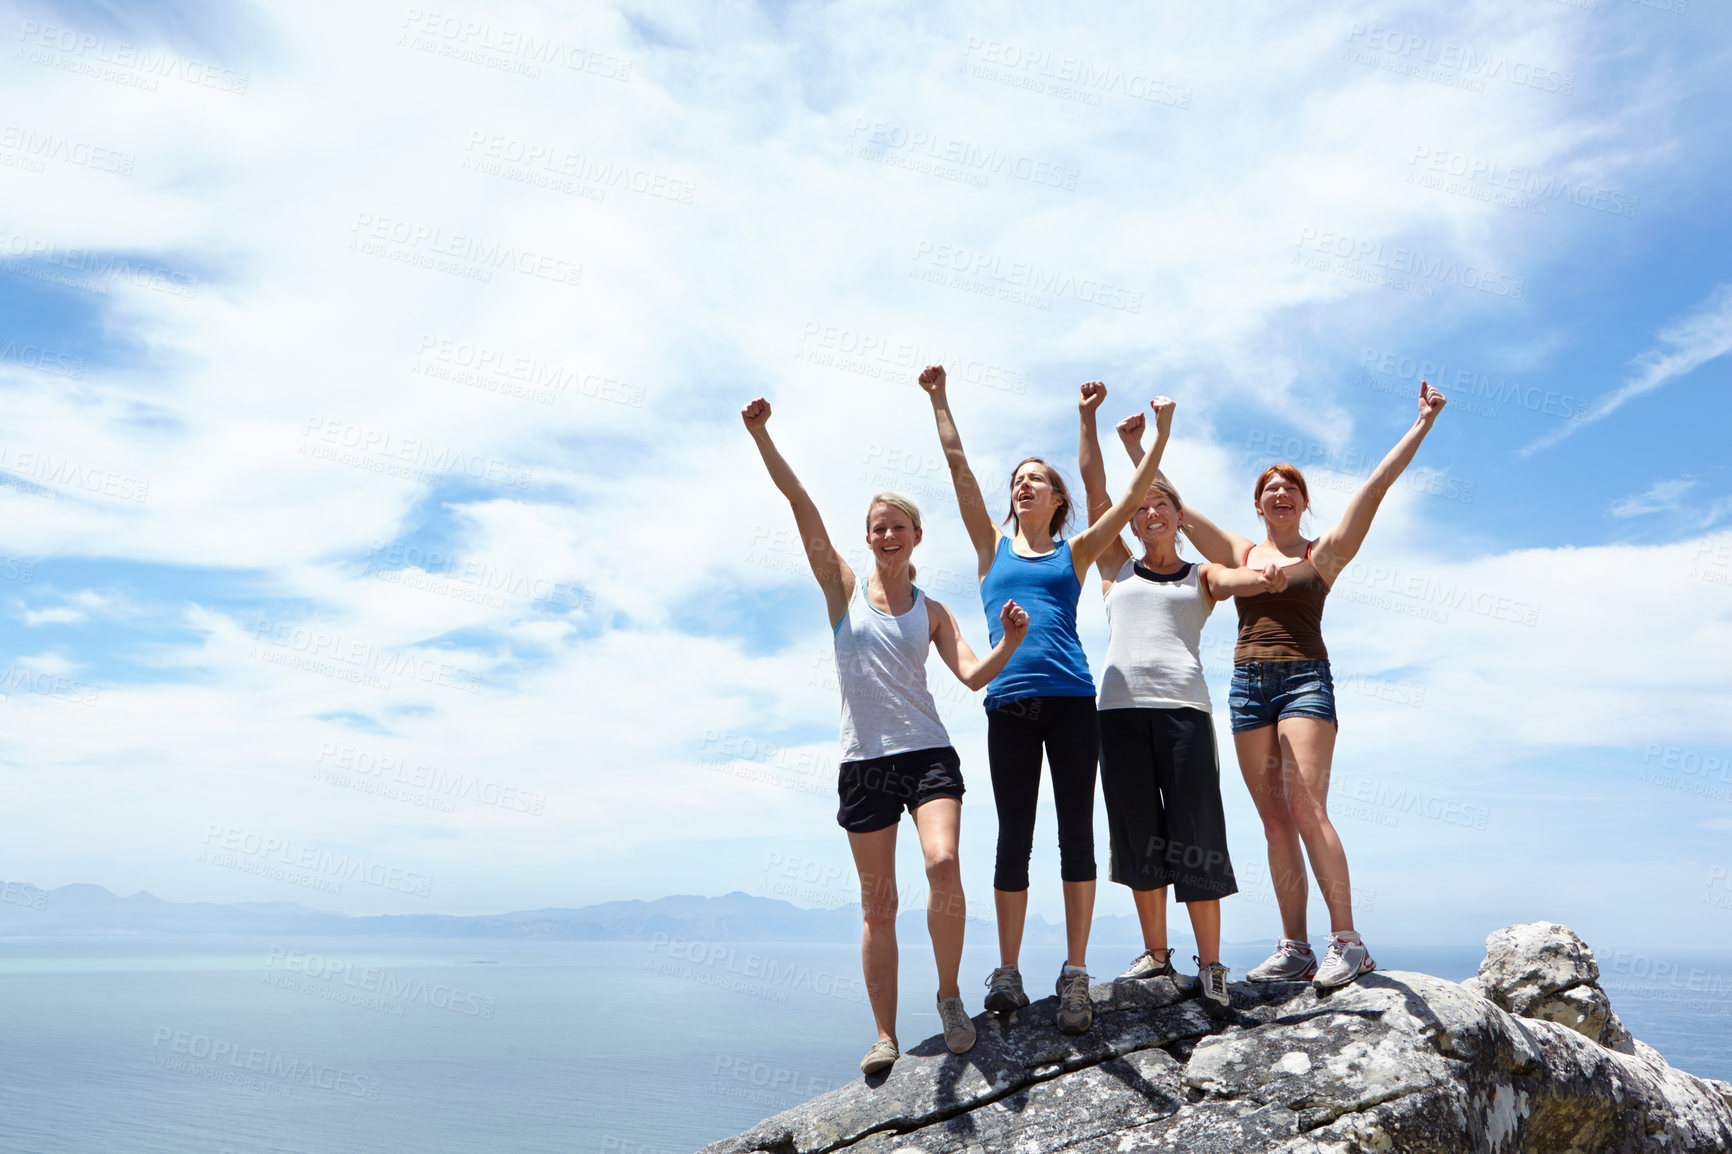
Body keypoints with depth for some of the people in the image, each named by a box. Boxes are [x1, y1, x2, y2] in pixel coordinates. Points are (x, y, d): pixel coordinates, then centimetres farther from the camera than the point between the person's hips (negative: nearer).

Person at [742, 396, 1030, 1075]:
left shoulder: (932, 612, 10)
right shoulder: (844, 587, 6)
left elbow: (974, 676, 0)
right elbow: (799, 501, -1)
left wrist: (1010, 644, -18)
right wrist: (760, 434, -6)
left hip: (927, 753, 0)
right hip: (863, 761, 0)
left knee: (943, 865, -22)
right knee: (877, 904, 3)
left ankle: (949, 995, 0)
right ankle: (885, 1035, 14)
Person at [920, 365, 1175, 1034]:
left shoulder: (1075, 552, 15)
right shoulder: (993, 547, 16)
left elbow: (1133, 496, 11)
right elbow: (958, 466, 14)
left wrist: (1161, 435, 6)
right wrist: (939, 399, 14)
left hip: (1070, 701, 0)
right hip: (1009, 704, 1)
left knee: (1076, 833, 0)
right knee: (1014, 839, 3)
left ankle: (1075, 974, 6)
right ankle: (1007, 974, 11)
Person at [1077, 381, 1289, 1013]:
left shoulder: (1200, 576, 16)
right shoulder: (1118, 567, 19)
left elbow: (1231, 578, -7)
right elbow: (1093, 486, 16)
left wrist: (1263, 576, -30)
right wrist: (1087, 416, 16)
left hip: (1182, 705, -2)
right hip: (1120, 707, 2)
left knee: (1194, 835, -5)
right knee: (1137, 836, 4)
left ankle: (1210, 964, 1)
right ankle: (1155, 954, 15)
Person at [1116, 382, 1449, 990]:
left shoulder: (1323, 554, 7)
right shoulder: (1237, 552, 15)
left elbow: (1377, 484, 2)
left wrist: (1422, 424, 1)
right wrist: (1136, 448, 15)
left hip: (1305, 678, -4)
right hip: (1248, 683, 4)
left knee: (1306, 809, -16)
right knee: (1274, 820, 1)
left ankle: (1347, 941, -11)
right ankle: (1294, 947, 3)